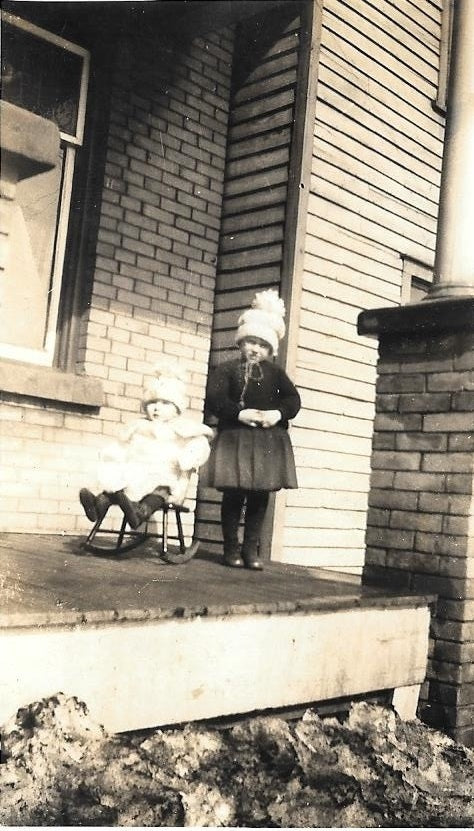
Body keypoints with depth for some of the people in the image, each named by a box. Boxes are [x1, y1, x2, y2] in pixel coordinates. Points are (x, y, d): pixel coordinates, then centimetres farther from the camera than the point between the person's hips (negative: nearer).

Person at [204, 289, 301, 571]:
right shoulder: (227, 370, 7)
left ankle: (251, 549, 12)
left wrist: (279, 413, -14)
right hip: (235, 439, -2)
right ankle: (231, 549, 10)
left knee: (260, 496, 4)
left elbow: (293, 399, 6)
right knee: (234, 495, -1)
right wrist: (239, 413, -19)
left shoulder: (276, 373, 15)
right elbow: (214, 399, -6)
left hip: (269, 441, 3)